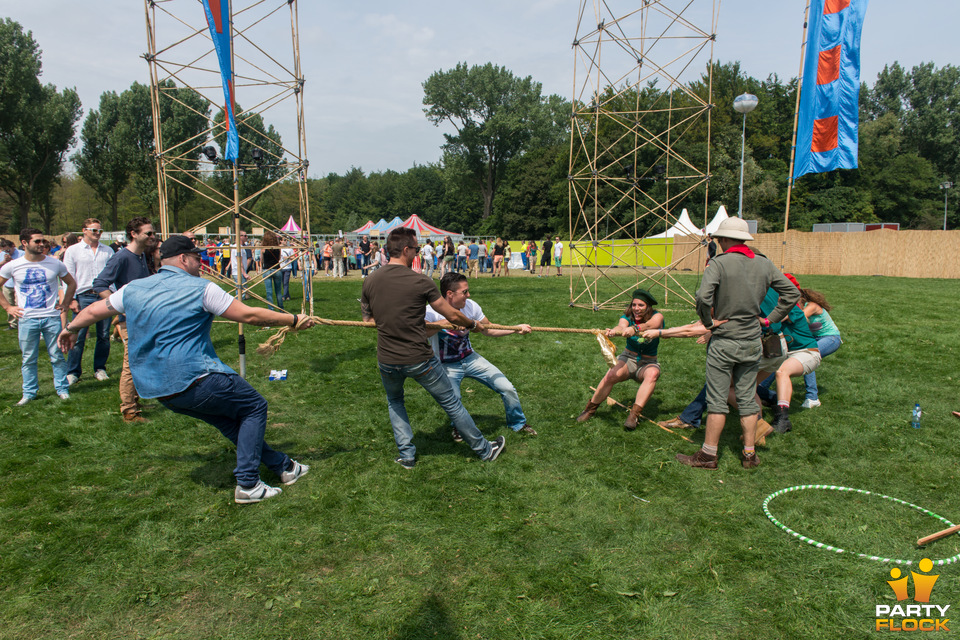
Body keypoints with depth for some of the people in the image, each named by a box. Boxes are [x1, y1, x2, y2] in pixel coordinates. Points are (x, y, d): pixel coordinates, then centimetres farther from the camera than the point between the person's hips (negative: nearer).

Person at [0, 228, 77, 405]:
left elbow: (71, 284, 15)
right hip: (27, 319, 0)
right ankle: (29, 392, 19)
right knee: (28, 359, 8)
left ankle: (62, 389, 16)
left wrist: (64, 303, 7)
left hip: (52, 318, 0)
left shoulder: (55, 264, 1)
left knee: (57, 357, 5)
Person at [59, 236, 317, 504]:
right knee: (254, 407, 7)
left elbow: (93, 311, 25)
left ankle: (283, 466, 25)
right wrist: (293, 320, 0)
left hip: (153, 389, 8)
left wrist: (70, 328, 45)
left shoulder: (133, 289, 11)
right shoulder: (201, 288, -8)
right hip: (194, 379, -8)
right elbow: (248, 315, -9)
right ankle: (247, 485, 2)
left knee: (230, 418, 19)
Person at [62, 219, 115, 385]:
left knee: (104, 336, 5)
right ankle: (73, 372, 8)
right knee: (78, 336, -3)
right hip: (84, 297, -2)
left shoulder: (108, 251, 12)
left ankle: (100, 368, 19)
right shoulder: (72, 251, 6)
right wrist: (71, 300, -5)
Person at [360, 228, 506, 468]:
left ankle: (406, 455, 30)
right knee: (451, 403, 14)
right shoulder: (420, 281, -14)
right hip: (419, 360, -3)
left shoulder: (370, 281, -2)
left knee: (394, 401, 32)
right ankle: (484, 449, 30)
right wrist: (473, 324, 14)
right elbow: (453, 316, -6)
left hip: (387, 362, 4)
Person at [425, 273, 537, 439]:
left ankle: (518, 423, 28)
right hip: (447, 366, -4)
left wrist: (516, 330, -1)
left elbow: (488, 329, 7)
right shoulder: (432, 312, -21)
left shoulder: (471, 306, -6)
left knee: (507, 388, -2)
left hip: (470, 358, 4)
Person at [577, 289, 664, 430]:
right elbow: (622, 326, -28)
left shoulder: (657, 317, -7)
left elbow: (649, 325, -33)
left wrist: (635, 328, -56)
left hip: (648, 363, -1)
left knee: (652, 374, -37)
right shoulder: (627, 316, -3)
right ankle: (590, 409, -11)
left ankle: (634, 414, -37)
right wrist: (613, 331, -54)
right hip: (628, 358, 1)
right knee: (611, 375, -31)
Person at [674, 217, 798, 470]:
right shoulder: (764, 264, 4)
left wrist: (708, 321, -11)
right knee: (747, 398, 13)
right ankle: (749, 454, 20)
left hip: (724, 341, -5)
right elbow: (791, 292, 11)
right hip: (752, 342, 5)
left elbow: (703, 297, -27)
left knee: (717, 399, 2)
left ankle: (708, 454, 9)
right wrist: (771, 319, 13)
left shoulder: (719, 263, -13)